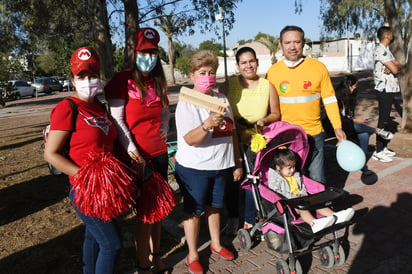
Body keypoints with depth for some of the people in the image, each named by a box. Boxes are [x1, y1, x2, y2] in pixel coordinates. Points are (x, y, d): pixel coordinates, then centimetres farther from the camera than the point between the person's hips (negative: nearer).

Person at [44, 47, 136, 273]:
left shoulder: (99, 107, 8)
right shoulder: (67, 108, -14)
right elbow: (50, 154, -16)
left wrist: (114, 173, 7)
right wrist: (85, 176, -22)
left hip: (104, 187, 8)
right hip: (85, 191, -8)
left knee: (94, 235, 23)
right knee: (112, 244, -2)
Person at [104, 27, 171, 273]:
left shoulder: (158, 82, 11)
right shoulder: (123, 80, -9)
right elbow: (117, 119, -13)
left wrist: (164, 128, 5)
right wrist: (132, 151, -20)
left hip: (159, 153, 6)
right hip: (137, 157, -6)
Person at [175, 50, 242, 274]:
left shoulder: (222, 100, 6)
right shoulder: (186, 103, -13)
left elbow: (231, 133, 12)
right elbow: (190, 139, -22)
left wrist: (237, 163, 14)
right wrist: (207, 125, -40)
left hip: (221, 165, 5)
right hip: (194, 168, -5)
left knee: (214, 206, 20)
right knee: (193, 211, 8)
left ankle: (216, 244, 41)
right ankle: (192, 255, 26)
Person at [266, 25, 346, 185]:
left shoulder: (318, 67, -2)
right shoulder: (273, 71, 0)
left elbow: (329, 99, 2)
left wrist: (337, 128, -5)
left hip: (313, 134, 0)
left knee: (316, 181, 8)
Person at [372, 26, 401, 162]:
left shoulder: (386, 49, 17)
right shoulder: (380, 50, -15)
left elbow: (398, 65, 10)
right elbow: (395, 69, -20)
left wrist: (392, 66, -10)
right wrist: (394, 66, 2)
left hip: (390, 89, 10)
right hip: (384, 89, -10)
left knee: (386, 119, 14)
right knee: (383, 121, -7)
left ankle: (383, 148, 24)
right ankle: (378, 152, -1)